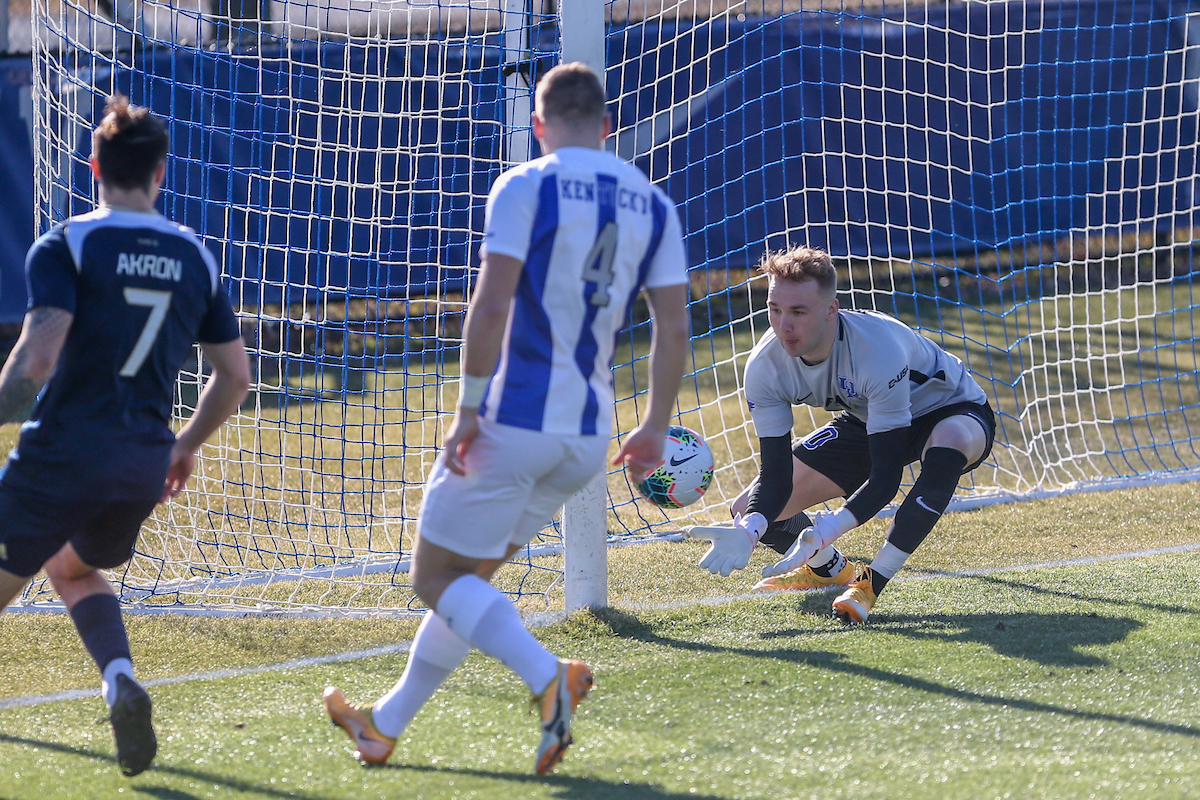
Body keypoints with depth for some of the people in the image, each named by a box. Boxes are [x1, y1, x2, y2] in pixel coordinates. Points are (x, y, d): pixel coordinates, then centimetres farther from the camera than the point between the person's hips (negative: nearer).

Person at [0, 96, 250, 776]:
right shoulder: (196, 257, 10)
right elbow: (236, 375, 13)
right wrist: (186, 446, 27)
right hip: (145, 463, 5)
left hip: (64, 449, -5)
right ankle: (120, 681, 3)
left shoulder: (66, 246, -5)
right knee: (74, 568, 29)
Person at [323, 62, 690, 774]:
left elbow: (491, 303, -16)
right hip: (589, 435, 7)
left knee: (437, 577, 2)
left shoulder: (525, 187, -7)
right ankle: (386, 727, 26)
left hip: (514, 418, -7)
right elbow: (674, 326, 6)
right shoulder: (652, 203, 9)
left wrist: (469, 409, -12)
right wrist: (655, 428, 13)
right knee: (470, 577, 20)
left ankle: (548, 676, -22)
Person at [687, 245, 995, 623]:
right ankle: (829, 568, 25)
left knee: (948, 444, -44)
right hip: (866, 421, 5)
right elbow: (776, 477, -20)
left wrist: (826, 532, -52)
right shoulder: (765, 365, -23)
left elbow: (886, 477, -39)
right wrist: (748, 531, -42)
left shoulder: (878, 348, -40)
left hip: (952, 412, -5)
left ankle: (872, 582, -31)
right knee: (748, 511, -8)